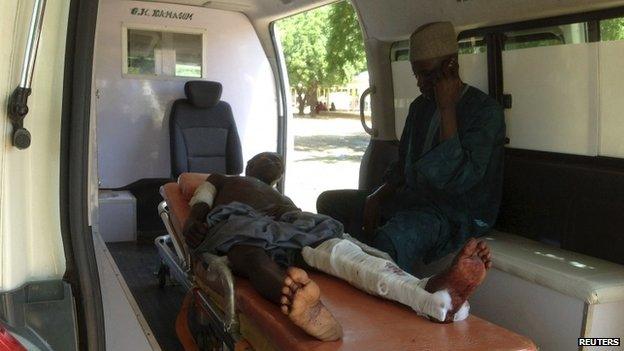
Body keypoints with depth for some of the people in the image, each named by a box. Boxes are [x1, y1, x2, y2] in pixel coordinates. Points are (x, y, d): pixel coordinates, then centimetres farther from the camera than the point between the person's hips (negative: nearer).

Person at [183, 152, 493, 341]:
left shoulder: (279, 196, 44)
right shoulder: (218, 180, 40)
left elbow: (295, 215, 24)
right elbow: (198, 209, 20)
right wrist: (193, 225, -6)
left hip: (284, 226, 3)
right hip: (235, 222, -2)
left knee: (334, 246, -31)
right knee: (255, 257, -41)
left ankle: (430, 295, -58)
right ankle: (294, 298, -79)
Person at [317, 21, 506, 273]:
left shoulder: (485, 111, -11)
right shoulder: (420, 106, 12)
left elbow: (459, 179, -24)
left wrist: (447, 110, -21)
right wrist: (377, 198, 1)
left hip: (460, 213, -8)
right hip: (411, 197, 8)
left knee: (393, 239, -39)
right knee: (330, 202, 2)